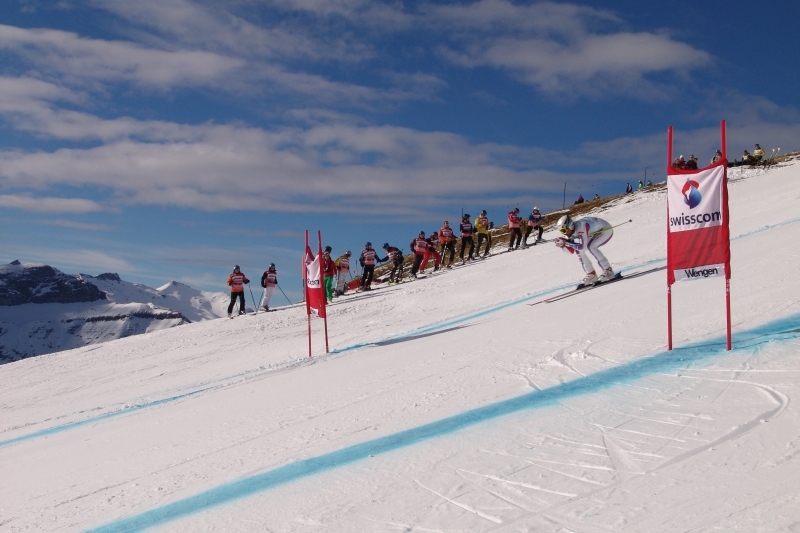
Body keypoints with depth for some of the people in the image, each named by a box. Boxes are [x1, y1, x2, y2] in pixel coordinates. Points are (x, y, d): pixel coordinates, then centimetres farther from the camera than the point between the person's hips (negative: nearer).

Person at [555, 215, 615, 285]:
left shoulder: (581, 227, -37)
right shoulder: (570, 231, -12)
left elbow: (583, 247, -40)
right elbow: (571, 250, -5)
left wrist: (566, 243, -41)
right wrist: (562, 245, -22)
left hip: (606, 229, -8)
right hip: (596, 232, 8)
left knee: (590, 247, -29)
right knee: (579, 251, -4)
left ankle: (608, 271, -20)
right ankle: (592, 275, 3)